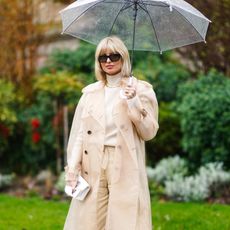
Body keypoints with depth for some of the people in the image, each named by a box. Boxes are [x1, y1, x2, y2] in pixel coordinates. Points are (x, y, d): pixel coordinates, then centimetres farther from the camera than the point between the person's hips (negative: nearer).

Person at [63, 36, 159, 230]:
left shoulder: (141, 89, 5)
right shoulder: (90, 92, 12)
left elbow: (149, 132, 0)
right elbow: (79, 132, 9)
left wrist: (134, 102, -13)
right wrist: (72, 166, -2)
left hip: (126, 168, -2)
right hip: (93, 167, 3)